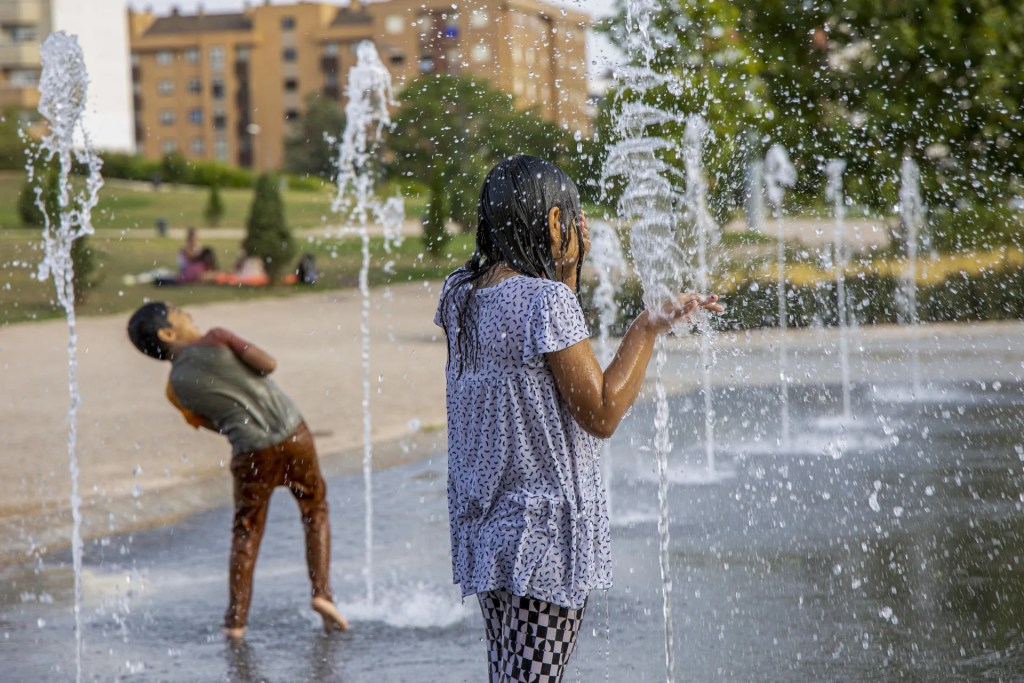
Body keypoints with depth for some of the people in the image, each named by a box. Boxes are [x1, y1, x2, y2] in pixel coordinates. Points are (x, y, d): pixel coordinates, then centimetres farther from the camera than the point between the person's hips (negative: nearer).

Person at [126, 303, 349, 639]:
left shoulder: (175, 388, 4)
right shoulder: (215, 339, -5)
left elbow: (207, 423, 12)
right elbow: (268, 364, -7)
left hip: (251, 453, 2)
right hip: (293, 435, -1)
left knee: (246, 533, 17)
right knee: (315, 511, 18)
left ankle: (236, 618, 13)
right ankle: (321, 592, 6)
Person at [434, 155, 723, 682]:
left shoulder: (459, 293, 6)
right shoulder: (546, 300, -18)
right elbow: (602, 413, -16)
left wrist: (567, 270, 19)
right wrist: (647, 328, -11)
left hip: (483, 520, 8)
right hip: (544, 529, -8)